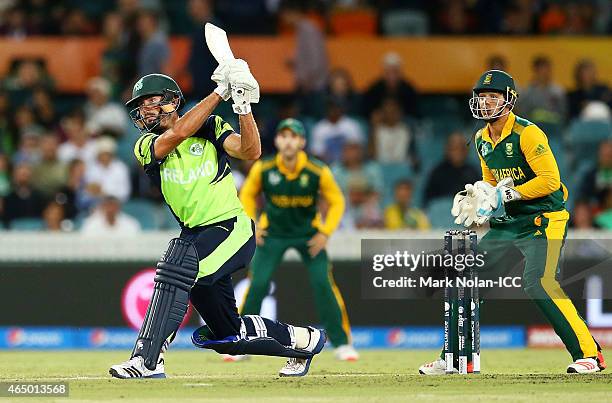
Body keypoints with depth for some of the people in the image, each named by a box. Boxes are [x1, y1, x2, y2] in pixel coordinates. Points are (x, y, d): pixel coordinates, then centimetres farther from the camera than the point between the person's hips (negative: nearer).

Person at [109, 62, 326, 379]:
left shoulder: (209, 128, 0)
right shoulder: (146, 147, 3)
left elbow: (251, 152, -15)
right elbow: (178, 133, -17)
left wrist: (242, 105, -26)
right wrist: (220, 92, -20)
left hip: (232, 228, -6)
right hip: (199, 237, 6)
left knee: (177, 266, -33)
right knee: (227, 334, 12)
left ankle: (147, 359, -38)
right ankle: (301, 339, 34)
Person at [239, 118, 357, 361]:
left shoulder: (318, 172, -19)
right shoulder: (263, 170, -16)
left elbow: (336, 201, -5)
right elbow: (247, 195, 4)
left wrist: (325, 232, -13)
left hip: (309, 233, -1)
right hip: (272, 234, 1)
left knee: (323, 284, -13)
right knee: (258, 285, -11)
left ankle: (342, 343, -1)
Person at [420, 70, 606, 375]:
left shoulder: (527, 134, -16)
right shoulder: (481, 139, 9)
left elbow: (550, 180, -22)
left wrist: (506, 195, -22)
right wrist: (475, 196, 2)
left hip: (544, 221, -9)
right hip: (507, 224, 9)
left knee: (538, 283, -26)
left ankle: (589, 353, -20)